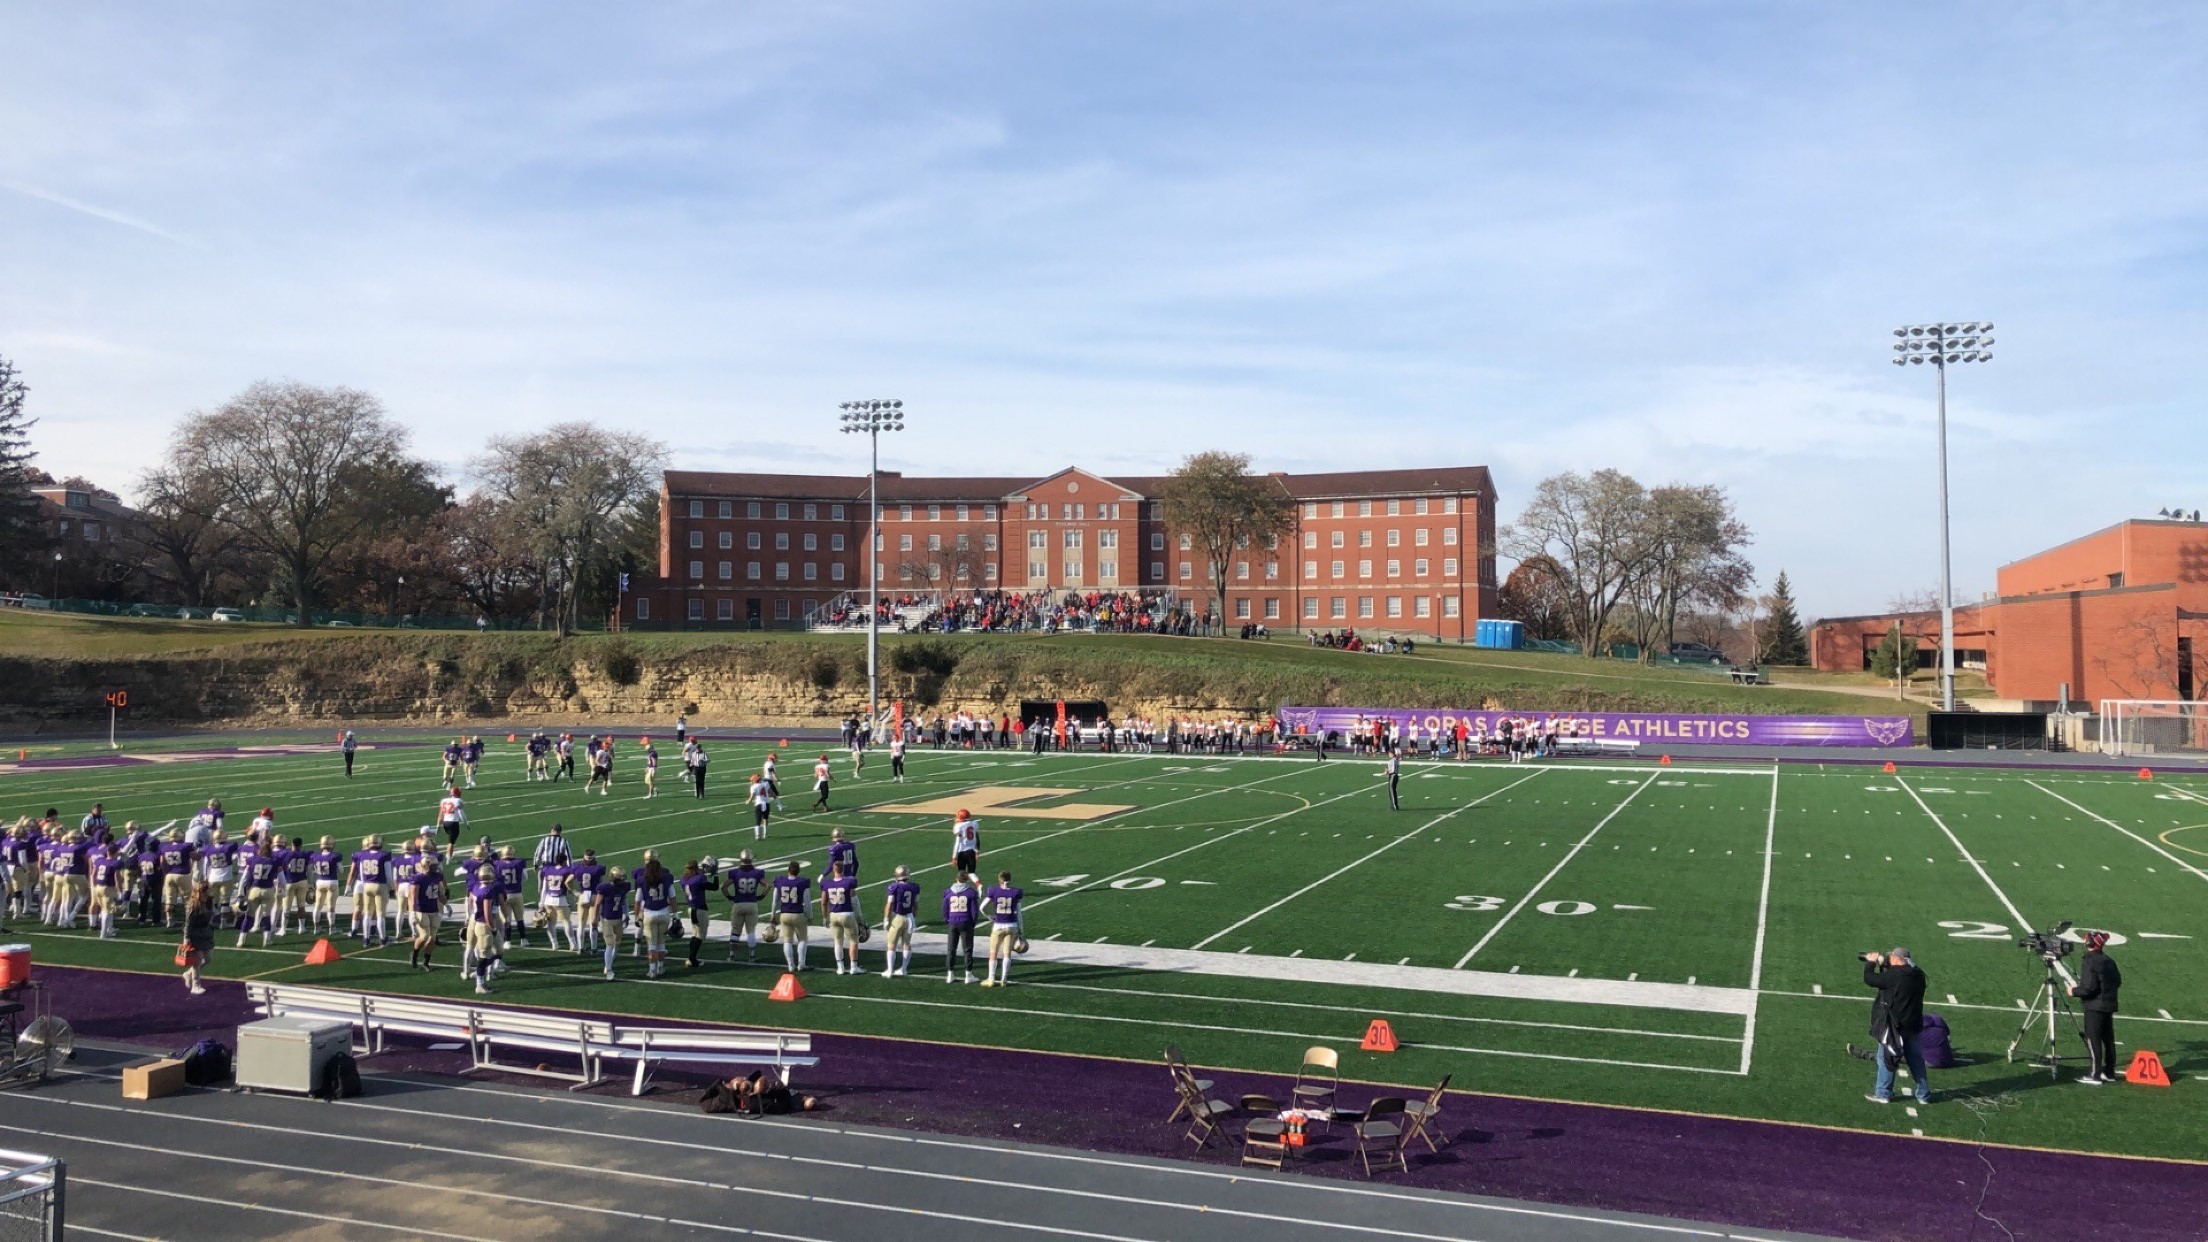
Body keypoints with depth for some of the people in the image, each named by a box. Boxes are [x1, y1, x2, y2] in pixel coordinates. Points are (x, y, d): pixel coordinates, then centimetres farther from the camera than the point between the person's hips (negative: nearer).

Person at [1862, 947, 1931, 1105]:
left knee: (1885, 1058, 7)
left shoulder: (1894, 976, -24)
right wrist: (1883, 964, 7)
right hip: (1913, 1025, 7)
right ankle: (1924, 1094, 23)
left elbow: (1869, 979, -18)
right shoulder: (1917, 975, 1)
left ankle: (1883, 1093, 14)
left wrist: (1871, 962, -1)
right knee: (1915, 1058, 17)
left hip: (1894, 1025, -7)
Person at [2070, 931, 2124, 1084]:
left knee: (2093, 1040, -5)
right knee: (2108, 1039, 14)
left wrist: (2074, 991, -6)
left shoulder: (2089, 962, -16)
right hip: (2109, 1005, 8)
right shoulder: (2109, 961, 8)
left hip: (2094, 1007, -8)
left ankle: (2095, 1075, -5)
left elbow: (2088, 987, -21)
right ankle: (2109, 1072, 22)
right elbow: (2118, 982, 14)